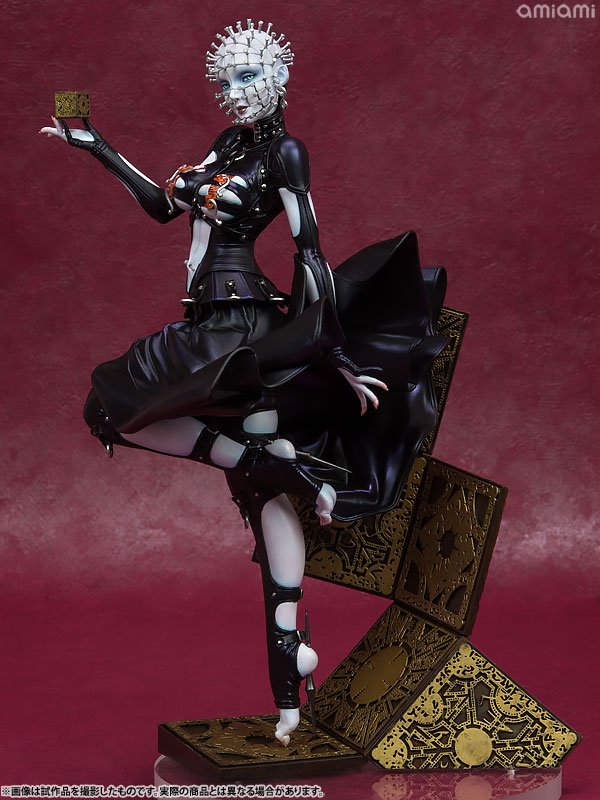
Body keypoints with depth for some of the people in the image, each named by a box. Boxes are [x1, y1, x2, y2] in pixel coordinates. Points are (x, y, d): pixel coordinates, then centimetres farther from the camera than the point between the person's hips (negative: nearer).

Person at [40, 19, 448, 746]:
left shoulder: (283, 152, -4)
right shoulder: (226, 149, 17)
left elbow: (310, 252, -12)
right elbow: (163, 205, 28)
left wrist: (335, 348, -19)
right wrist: (95, 147, 32)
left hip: (248, 326, -7)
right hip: (207, 326, 8)